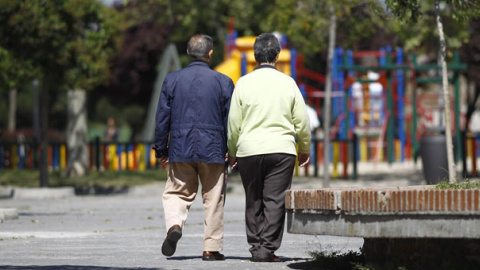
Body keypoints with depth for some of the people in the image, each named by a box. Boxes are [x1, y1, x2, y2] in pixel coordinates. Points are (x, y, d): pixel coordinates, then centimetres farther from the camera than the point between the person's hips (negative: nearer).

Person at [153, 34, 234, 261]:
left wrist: (161, 149, 12)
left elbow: (162, 118, 4)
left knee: (176, 193, 10)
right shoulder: (223, 82, -1)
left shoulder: (172, 80, 2)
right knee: (213, 199, 6)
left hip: (180, 149, 1)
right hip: (213, 149, -1)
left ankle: (174, 225, -19)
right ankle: (211, 248, 7)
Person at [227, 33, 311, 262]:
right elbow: (301, 121, 5)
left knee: (254, 202, 11)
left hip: (249, 150, 1)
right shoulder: (287, 83, 1)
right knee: (275, 201, -1)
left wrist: (232, 152, 15)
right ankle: (268, 248, -6)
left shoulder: (244, 83, -1)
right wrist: (305, 148, 20)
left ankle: (256, 247, 13)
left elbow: (234, 123, 2)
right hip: (282, 149, -1)